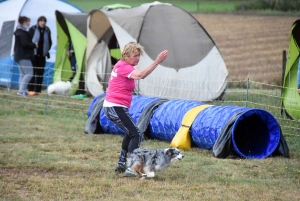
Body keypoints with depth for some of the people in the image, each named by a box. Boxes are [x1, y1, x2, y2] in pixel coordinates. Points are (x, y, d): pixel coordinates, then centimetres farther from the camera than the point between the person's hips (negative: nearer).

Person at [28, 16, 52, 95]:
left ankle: (38, 90, 9)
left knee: (40, 73, 4)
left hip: (42, 55, 4)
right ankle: (31, 89, -2)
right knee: (32, 72, -5)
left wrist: (47, 49, 6)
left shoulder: (47, 30, 5)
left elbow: (49, 42, 16)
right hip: (33, 54, -4)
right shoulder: (33, 29, -6)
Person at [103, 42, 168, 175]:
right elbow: (141, 75, -32)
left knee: (130, 133, 25)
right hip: (116, 108, -11)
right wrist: (157, 61, -37)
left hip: (111, 107, 11)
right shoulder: (123, 67, -16)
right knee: (136, 135, -12)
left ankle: (121, 164, 27)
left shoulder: (122, 65, 14)